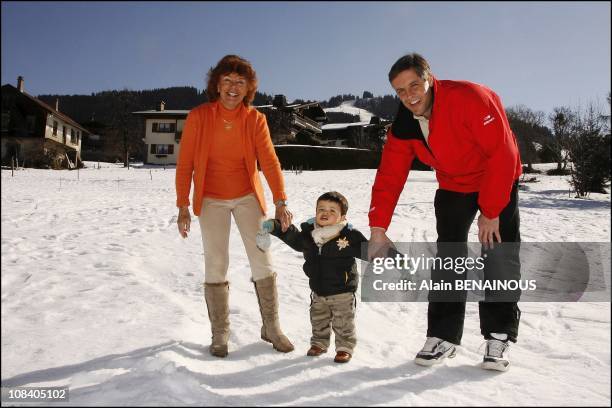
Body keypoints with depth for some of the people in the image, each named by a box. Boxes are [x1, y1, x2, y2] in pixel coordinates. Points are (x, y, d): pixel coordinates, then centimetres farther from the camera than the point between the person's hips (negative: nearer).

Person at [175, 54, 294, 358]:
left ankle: (271, 328, 17)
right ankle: (220, 334, 16)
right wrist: (183, 206, -11)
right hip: (211, 201, -1)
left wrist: (280, 202, -24)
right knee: (215, 266, 2)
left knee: (263, 262, 2)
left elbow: (269, 161, -14)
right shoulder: (198, 116, -10)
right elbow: (185, 164, -7)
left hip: (247, 197, 1)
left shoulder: (255, 119, -7)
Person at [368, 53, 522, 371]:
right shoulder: (403, 126, -14)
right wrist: (378, 229, -21)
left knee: (500, 258, -7)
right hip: (453, 187, 4)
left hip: (499, 182, -4)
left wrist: (490, 211, -26)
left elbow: (502, 154, -29)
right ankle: (443, 335, 5)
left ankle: (499, 336, 5)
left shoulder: (470, 98, -31)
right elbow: (388, 177, -14)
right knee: (447, 258, -1)